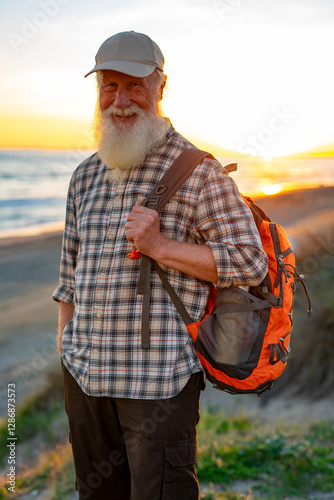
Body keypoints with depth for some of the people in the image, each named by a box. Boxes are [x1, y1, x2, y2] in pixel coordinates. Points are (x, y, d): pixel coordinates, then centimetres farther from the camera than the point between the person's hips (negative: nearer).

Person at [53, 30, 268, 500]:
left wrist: (161, 246, -19)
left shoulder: (197, 170, -6)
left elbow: (250, 262, -9)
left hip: (160, 378, -5)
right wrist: (66, 355, 18)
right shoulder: (86, 175, 12)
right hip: (85, 374, 6)